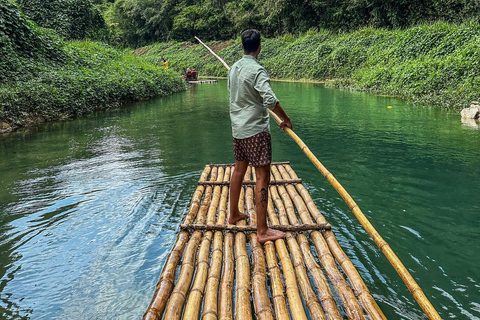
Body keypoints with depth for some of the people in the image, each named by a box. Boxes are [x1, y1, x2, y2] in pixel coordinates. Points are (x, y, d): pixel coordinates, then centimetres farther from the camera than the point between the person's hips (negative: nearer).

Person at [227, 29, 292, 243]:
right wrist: (286, 119, -13)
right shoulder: (257, 70, -16)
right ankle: (262, 231, -4)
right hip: (256, 130, -8)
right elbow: (270, 100, -27)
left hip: (238, 129, 9)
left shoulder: (234, 68, 9)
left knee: (239, 170, 20)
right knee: (262, 177, -6)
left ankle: (234, 214, 34)